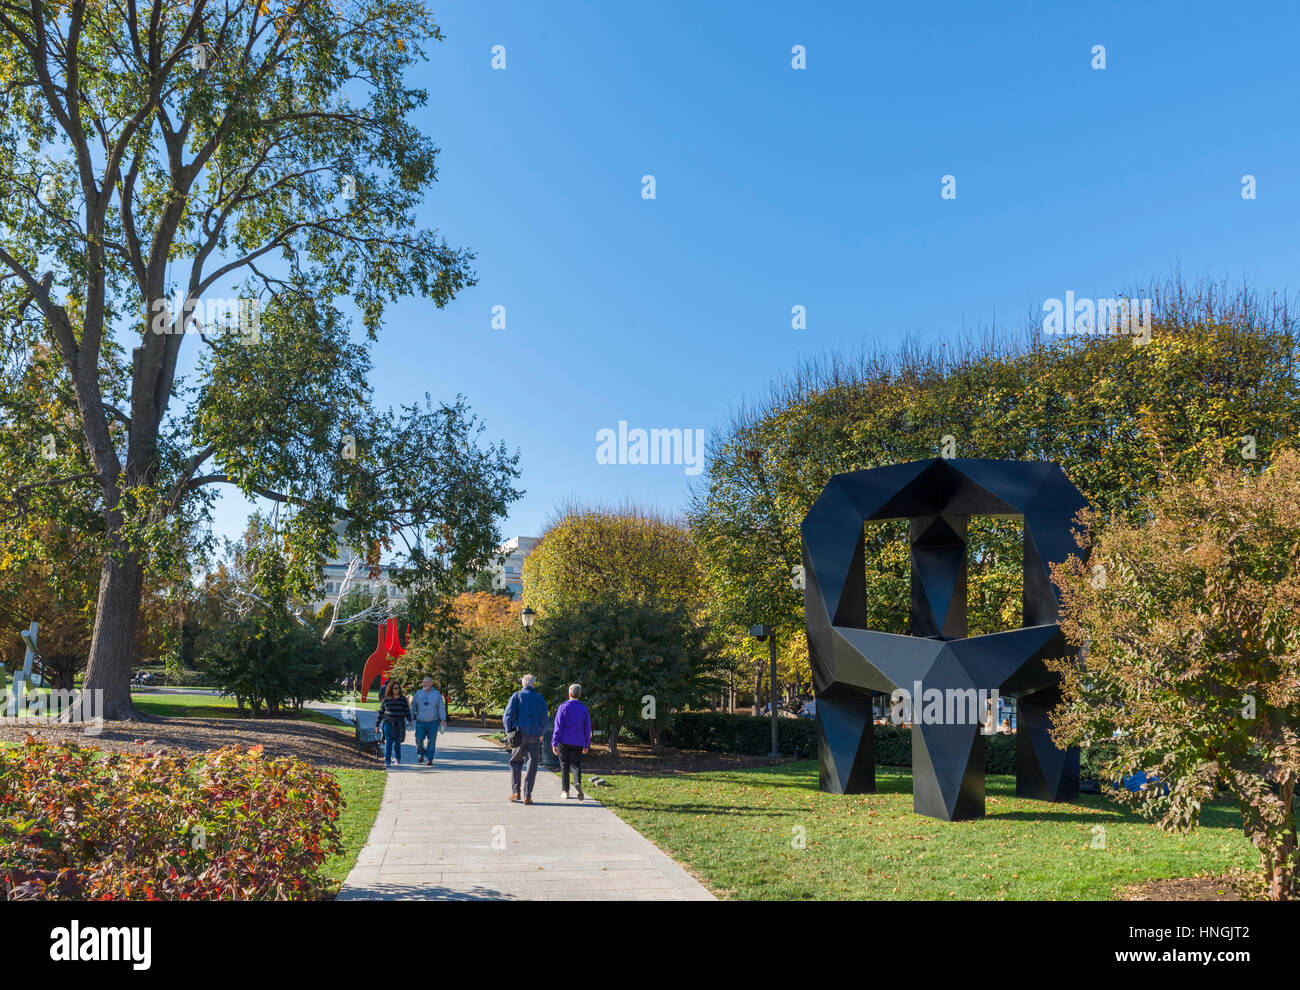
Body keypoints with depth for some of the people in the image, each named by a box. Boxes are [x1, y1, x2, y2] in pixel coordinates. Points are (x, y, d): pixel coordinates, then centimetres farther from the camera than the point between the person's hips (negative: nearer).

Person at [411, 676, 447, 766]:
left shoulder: (437, 694, 3)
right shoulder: (418, 693, 8)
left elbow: (441, 707, 1)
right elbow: (413, 707, 11)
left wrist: (443, 719, -7)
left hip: (433, 722, -1)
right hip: (420, 722, 1)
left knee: (431, 741, -2)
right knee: (419, 739, -6)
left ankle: (429, 759, 6)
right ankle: (421, 754, 20)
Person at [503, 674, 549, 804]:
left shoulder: (516, 696, 2)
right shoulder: (540, 699, 6)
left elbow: (508, 716, -3)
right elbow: (544, 719, 8)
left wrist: (509, 732, 11)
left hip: (519, 734, 0)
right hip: (534, 736, 0)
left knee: (515, 762, 15)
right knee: (532, 765, 4)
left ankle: (515, 791, 7)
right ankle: (527, 796, 0)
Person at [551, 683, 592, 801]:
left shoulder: (563, 707, -4)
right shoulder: (584, 708, 5)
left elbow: (558, 727, -8)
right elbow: (587, 729, 7)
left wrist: (554, 743, -5)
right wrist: (586, 745, 14)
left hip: (564, 741, -1)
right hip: (578, 742, 1)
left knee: (564, 766, 9)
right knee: (576, 765, 4)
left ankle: (565, 791, 13)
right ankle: (578, 783, -24)